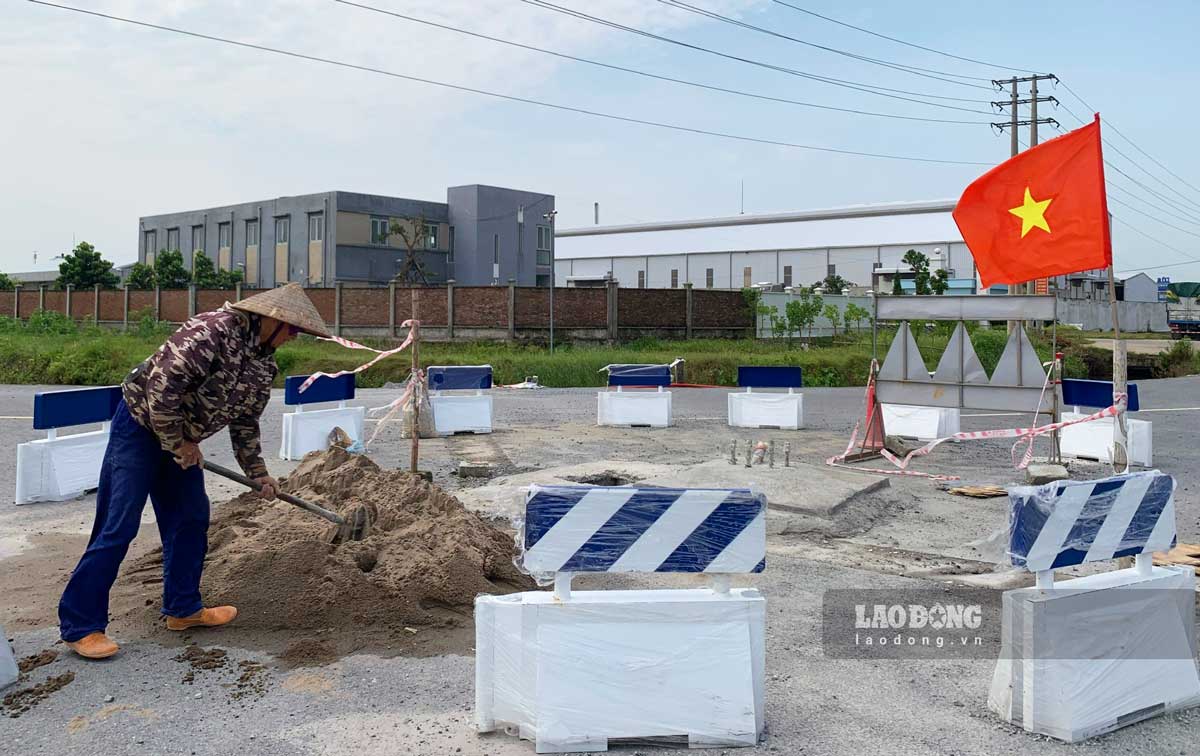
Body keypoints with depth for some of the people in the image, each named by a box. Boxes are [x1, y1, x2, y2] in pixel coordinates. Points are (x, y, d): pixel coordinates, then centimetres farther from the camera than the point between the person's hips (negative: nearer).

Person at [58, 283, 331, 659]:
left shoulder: (265, 363, 2)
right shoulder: (213, 331, -27)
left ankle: (182, 608, 24)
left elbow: (245, 420, 13)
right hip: (141, 424, -9)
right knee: (118, 526, -8)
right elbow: (161, 386, -29)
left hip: (182, 438, 9)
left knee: (191, 519, 11)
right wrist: (178, 443, -19)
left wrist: (257, 472, 13)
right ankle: (80, 626, 1)